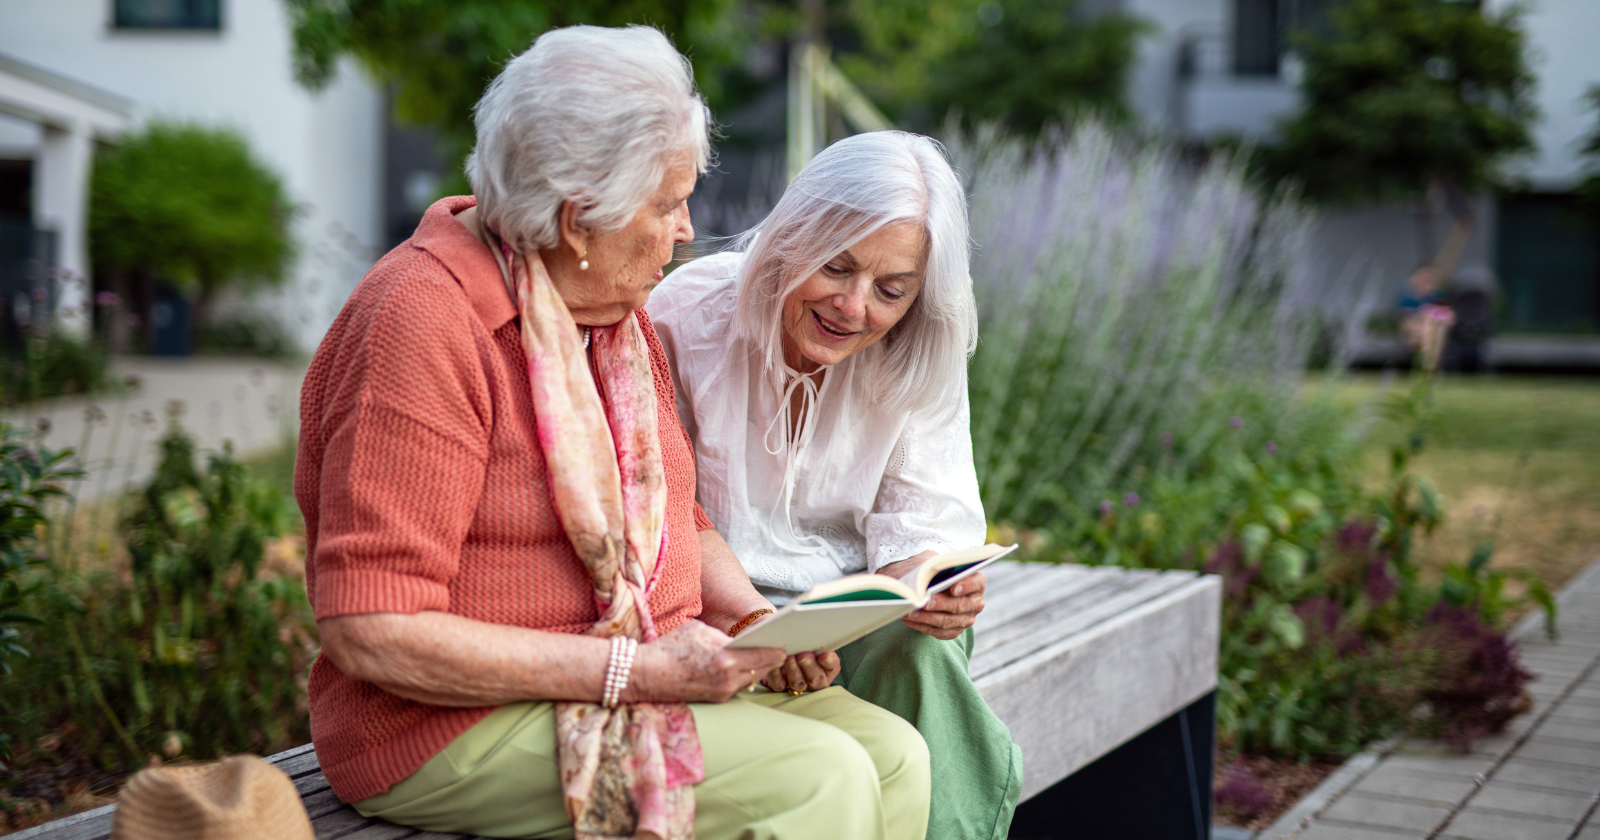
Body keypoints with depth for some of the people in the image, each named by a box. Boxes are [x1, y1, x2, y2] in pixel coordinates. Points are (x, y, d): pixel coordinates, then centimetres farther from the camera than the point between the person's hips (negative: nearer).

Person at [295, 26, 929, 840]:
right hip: (461, 725, -8)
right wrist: (632, 671, -23)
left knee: (892, 753, -7)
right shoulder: (425, 324, -19)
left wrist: (756, 620, 0)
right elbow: (372, 634, -24)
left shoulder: (617, 306, 10)